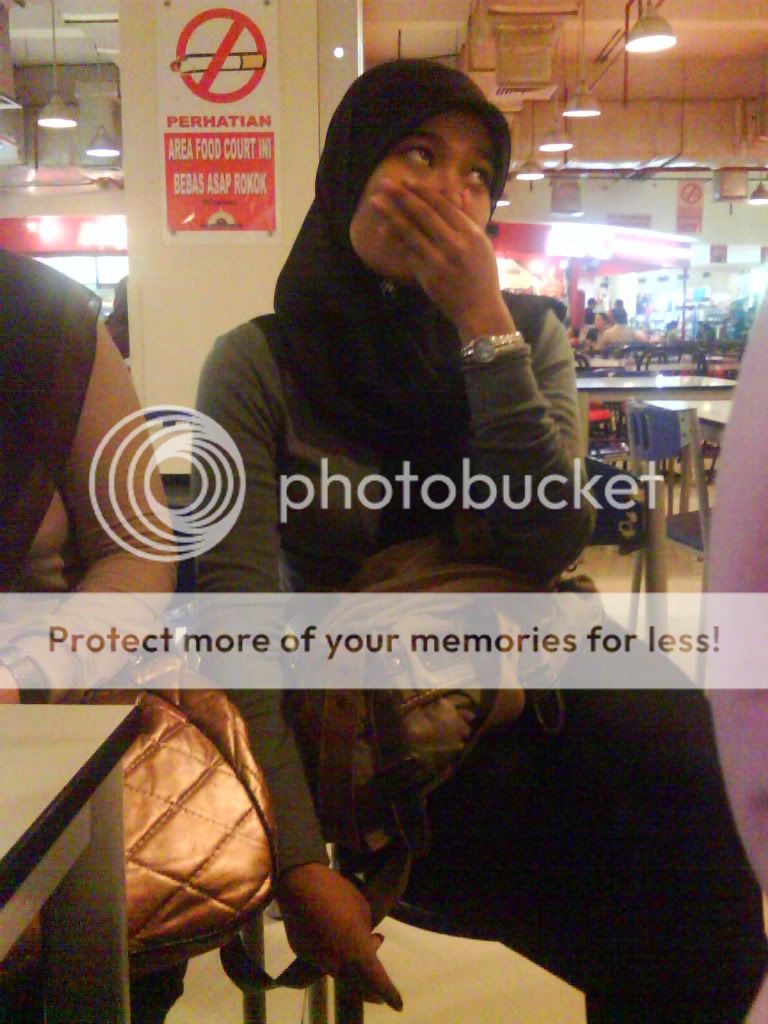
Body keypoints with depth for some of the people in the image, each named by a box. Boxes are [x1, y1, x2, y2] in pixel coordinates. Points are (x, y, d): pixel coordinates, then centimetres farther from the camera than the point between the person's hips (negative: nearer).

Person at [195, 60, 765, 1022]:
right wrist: (300, 865, -22)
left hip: (533, 698, 4)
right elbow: (233, 613, -14)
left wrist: (481, 319, -17)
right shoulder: (260, 363, -6)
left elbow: (546, 549, -11)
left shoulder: (528, 332, 4)